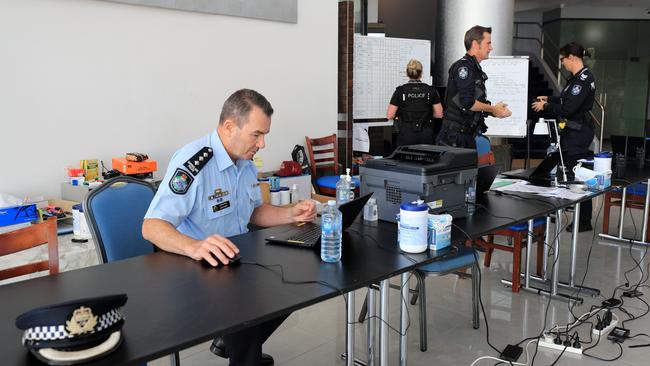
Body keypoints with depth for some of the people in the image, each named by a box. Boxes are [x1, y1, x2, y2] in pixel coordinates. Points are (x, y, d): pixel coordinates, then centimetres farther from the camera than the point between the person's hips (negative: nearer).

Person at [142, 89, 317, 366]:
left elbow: (254, 211, 17)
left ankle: (233, 343, 18)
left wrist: (291, 214, -2)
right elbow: (152, 227, -30)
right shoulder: (193, 163, -24)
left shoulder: (245, 161, 4)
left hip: (237, 262, 9)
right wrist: (194, 247, -49)